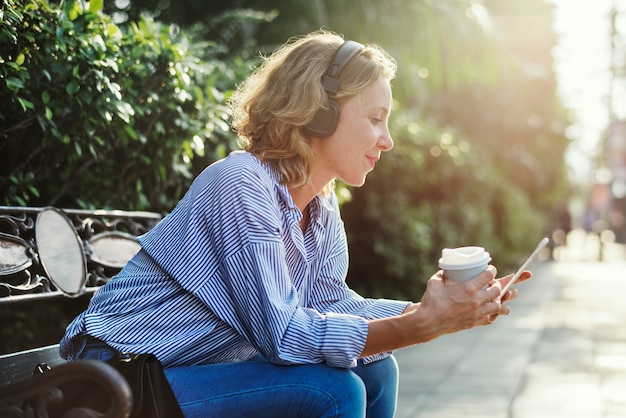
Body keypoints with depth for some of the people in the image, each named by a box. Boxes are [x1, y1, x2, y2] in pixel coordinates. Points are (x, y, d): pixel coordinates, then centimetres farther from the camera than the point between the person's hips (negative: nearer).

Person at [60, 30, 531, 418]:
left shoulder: (322, 206, 4)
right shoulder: (242, 186, -24)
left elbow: (329, 304, -1)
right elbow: (283, 334, -27)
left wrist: (430, 311, -13)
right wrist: (422, 326, -29)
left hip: (208, 366, 9)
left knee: (373, 370, 1)